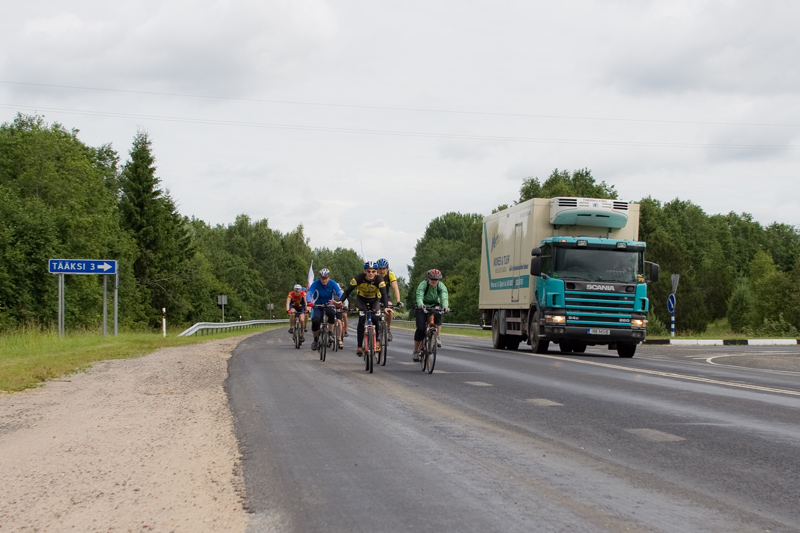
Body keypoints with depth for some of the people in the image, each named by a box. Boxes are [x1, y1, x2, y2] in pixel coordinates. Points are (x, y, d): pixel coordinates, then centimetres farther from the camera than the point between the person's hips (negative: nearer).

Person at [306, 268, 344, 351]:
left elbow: (339, 293, -21)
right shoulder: (316, 283, -15)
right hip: (317, 306, -1)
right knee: (315, 321, -27)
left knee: (332, 313, -35)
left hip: (328, 305, 1)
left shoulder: (332, 283, -11)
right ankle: (315, 340, 0)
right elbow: (309, 293, -26)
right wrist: (309, 302, -48)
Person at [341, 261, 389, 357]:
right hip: (361, 299, 0)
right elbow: (348, 291, -31)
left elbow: (384, 294, -38)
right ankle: (359, 346, -18)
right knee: (362, 319, -21)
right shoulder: (359, 278, -30)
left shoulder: (379, 280, -30)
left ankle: (377, 341, 3)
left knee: (376, 318, -20)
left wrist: (385, 306, -54)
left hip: (374, 300, 0)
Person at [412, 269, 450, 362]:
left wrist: (445, 306, -52)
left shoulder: (441, 286, -15)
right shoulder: (423, 284, -21)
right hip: (423, 306, -2)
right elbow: (419, 296, -37)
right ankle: (416, 352, -3)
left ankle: (437, 337, -18)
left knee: (437, 316, -34)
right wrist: (420, 305, -58)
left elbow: (444, 297, -30)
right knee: (420, 329, -14)